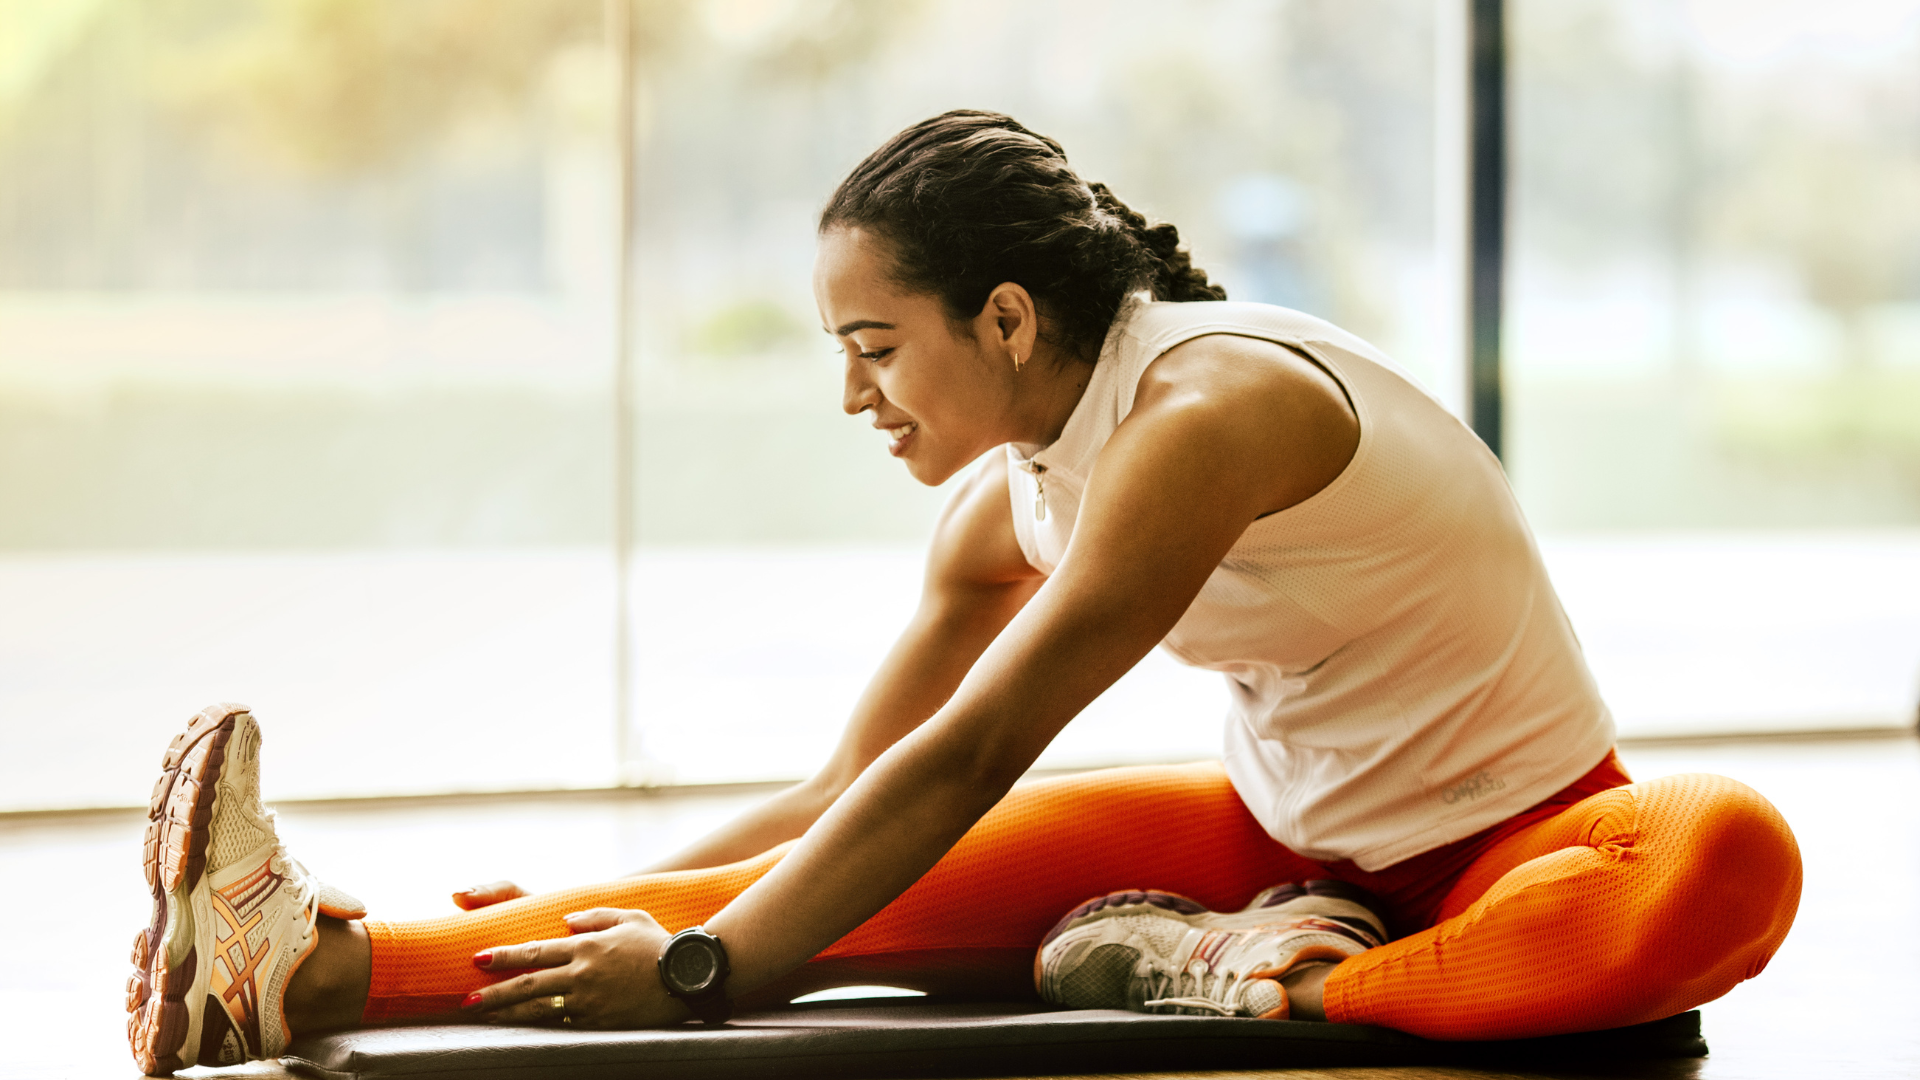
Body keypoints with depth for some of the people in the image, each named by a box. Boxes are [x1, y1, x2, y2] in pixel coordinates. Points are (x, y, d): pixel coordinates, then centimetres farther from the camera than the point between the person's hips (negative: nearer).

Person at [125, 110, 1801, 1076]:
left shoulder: (1204, 412, -25)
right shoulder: (1011, 509, 2)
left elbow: (965, 762, -27)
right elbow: (841, 798, 11)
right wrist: (614, 910, 3)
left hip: (1508, 842, -6)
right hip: (1289, 832, 6)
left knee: (1731, 858, -41)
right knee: (897, 887, -15)